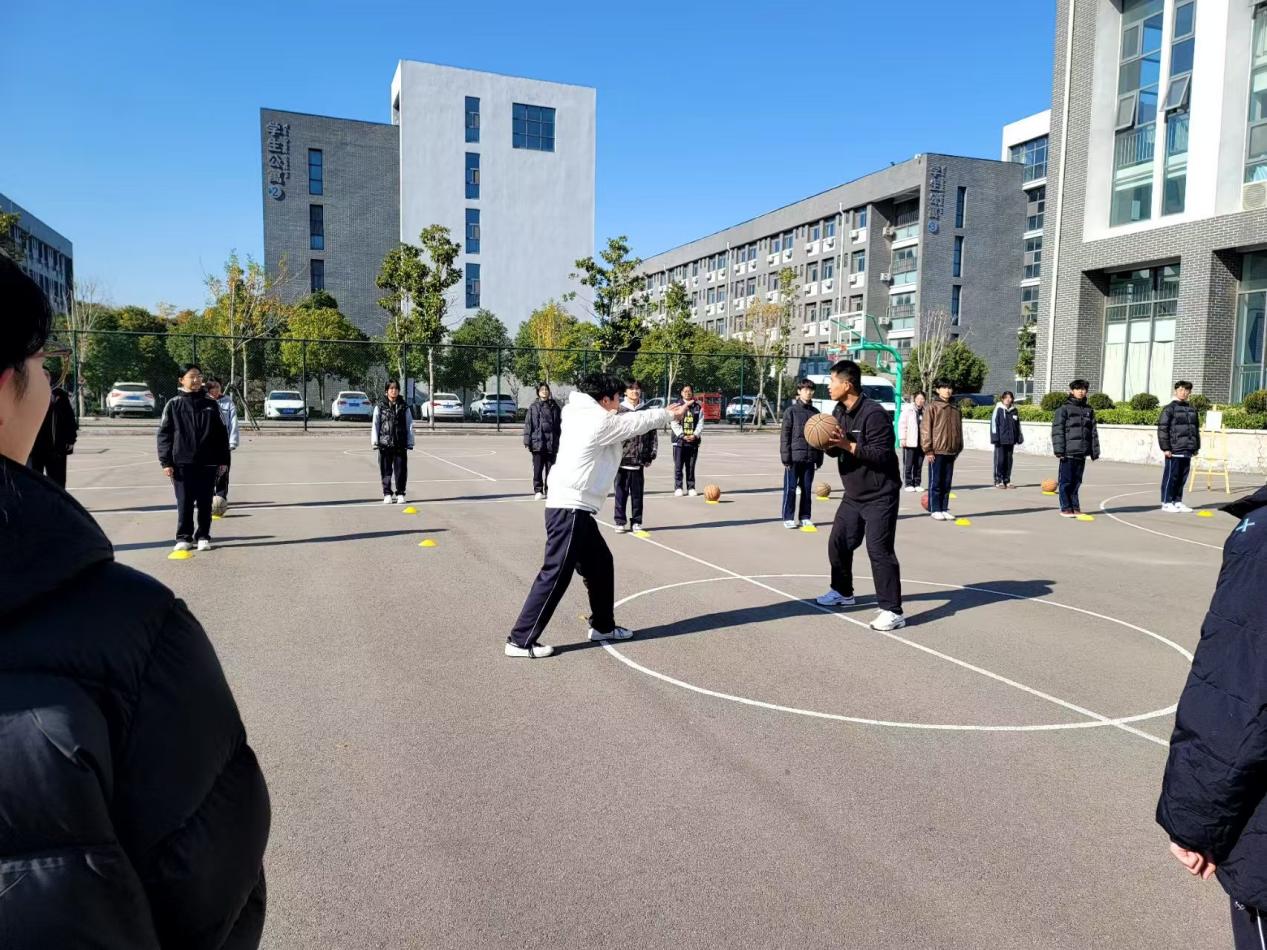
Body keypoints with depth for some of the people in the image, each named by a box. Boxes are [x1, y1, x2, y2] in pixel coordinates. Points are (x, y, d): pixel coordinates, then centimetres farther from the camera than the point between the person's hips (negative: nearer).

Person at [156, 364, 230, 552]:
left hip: (208, 463, 1)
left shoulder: (210, 404, 6)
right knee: (184, 502, 4)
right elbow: (164, 434, 0)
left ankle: (203, 536, 15)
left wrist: (223, 460, 4)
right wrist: (166, 462, -6)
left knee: (205, 503, 6)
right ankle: (184, 537, 13)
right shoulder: (174, 404, 2)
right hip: (182, 462, -1)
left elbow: (222, 433, 8)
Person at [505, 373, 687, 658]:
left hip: (576, 510, 10)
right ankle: (521, 640, -2)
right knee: (555, 575, -7)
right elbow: (637, 422, 1)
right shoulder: (600, 422, -13)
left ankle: (603, 626, 32)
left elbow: (631, 420, 26)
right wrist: (670, 414, 19)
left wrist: (665, 412, 27)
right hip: (569, 510, -10)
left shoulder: (583, 416, 13)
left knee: (600, 563, 19)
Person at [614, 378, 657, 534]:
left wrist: (651, 455, 2)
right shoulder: (619, 410, 0)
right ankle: (620, 522, 14)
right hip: (621, 459, -1)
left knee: (637, 493, 8)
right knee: (621, 493, 4)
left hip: (639, 460, 1)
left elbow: (653, 434, 7)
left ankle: (637, 522, 18)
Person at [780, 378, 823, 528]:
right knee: (790, 488, 1)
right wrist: (785, 457, -10)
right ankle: (788, 518, 8)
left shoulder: (816, 413, 10)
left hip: (810, 458, 4)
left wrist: (819, 459, 9)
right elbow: (785, 435, -4)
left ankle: (805, 517, 18)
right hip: (794, 457, -4)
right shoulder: (791, 411, -2)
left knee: (807, 488, 9)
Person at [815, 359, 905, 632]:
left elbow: (882, 455, -25)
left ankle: (892, 611, -6)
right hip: (853, 495, 9)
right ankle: (842, 592, 35)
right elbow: (836, 449, 13)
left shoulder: (874, 414, -20)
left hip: (879, 497, -9)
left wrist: (848, 445, -29)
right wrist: (829, 444, -10)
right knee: (838, 543, 15)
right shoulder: (839, 412, 7)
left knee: (879, 550, -12)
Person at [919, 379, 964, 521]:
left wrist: (958, 448, 13)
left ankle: (944, 508, 17)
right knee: (935, 482, 1)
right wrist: (928, 450, -11)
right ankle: (935, 509, 7)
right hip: (937, 451, -5)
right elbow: (925, 429, -7)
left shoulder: (955, 409, 11)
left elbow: (959, 429, 17)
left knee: (947, 483, 9)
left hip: (951, 451, 5)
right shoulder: (932, 407, -4)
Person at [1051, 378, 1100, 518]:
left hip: (1081, 453, 5)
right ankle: (1066, 508, 5)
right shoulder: (1064, 409, -1)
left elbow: (1093, 432, 15)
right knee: (1066, 481, -1)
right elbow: (1057, 431, -6)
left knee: (1076, 482, 10)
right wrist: (1059, 450, -13)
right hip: (1068, 452, -4)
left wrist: (1095, 451, 10)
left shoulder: (1089, 411, 14)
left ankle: (1075, 507, 17)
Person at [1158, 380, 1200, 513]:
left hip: (1187, 450, 6)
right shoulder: (1170, 409, -4)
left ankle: (1177, 501, 18)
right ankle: (1166, 502, 3)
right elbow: (1162, 429, -8)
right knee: (1171, 476, -3)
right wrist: (1166, 448, -13)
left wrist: (1196, 446, 16)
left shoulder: (1192, 410, 16)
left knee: (1182, 477, 10)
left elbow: (1196, 429, 21)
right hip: (1174, 450, -6)